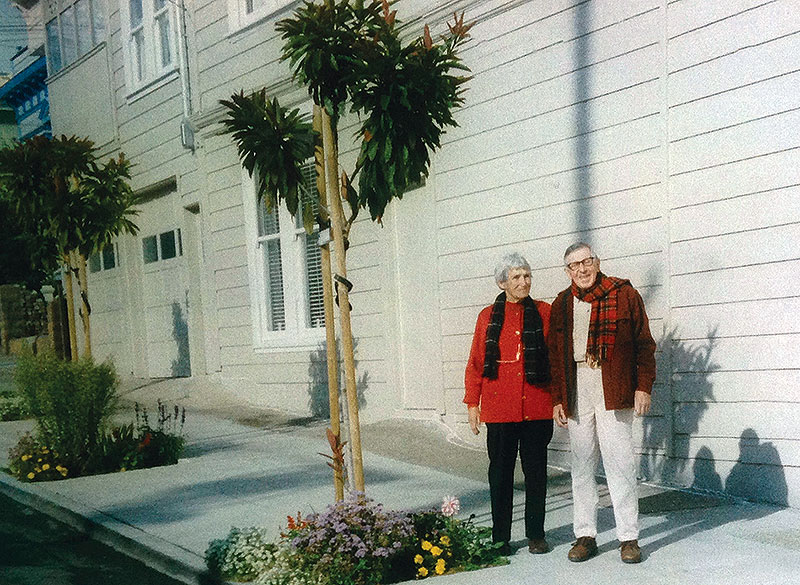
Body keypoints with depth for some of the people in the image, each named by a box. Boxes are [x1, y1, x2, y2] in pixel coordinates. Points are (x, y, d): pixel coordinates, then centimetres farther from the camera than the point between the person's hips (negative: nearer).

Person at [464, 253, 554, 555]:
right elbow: (476, 363, 8)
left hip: (537, 408, 0)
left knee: (536, 471, 8)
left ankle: (536, 535, 20)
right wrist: (472, 403, 5)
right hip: (499, 409, 0)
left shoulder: (544, 312, 5)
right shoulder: (488, 316, 5)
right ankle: (500, 538, 15)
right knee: (500, 472, 5)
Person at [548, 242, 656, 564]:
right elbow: (554, 354, 15)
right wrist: (557, 399, 10)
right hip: (576, 390, 3)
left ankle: (629, 537, 6)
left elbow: (644, 343, 4)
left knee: (619, 463, -3)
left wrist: (643, 387, -4)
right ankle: (585, 536, 14)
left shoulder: (624, 294, 3)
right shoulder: (562, 304, 12)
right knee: (581, 465, 6)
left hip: (614, 389, -3)